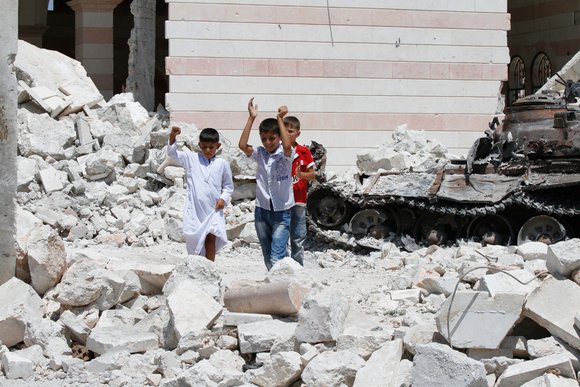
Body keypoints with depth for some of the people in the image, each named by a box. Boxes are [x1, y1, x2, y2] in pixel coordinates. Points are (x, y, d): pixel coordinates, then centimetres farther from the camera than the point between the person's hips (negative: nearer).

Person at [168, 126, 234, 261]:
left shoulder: (222, 164, 5)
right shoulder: (192, 159, 4)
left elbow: (228, 186, 13)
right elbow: (172, 153, -6)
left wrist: (224, 198, -5)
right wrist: (172, 136, -23)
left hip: (214, 209, -1)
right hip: (194, 208, 1)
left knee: (211, 238, -11)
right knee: (193, 240, 5)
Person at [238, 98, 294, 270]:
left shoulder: (285, 154, -8)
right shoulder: (260, 154, 2)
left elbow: (287, 146, -31)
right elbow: (242, 145, -15)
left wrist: (280, 119, -25)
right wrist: (251, 118, -18)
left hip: (282, 212, -5)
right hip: (262, 211, 5)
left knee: (276, 258, -15)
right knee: (267, 258, 14)